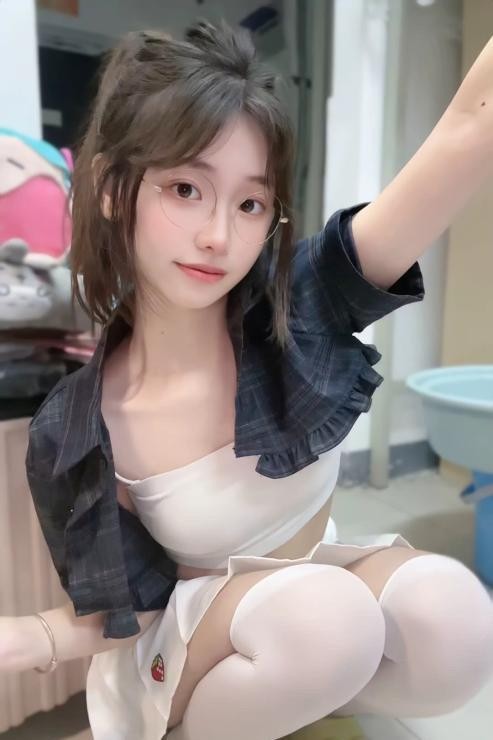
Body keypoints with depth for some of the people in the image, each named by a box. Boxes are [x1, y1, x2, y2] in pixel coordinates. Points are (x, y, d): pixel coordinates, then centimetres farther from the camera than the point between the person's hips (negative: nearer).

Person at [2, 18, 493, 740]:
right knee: (327, 614, -33)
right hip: (190, 642, -2)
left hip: (325, 586, 3)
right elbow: (130, 608, -9)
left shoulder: (300, 303, -21)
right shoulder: (68, 436, -22)